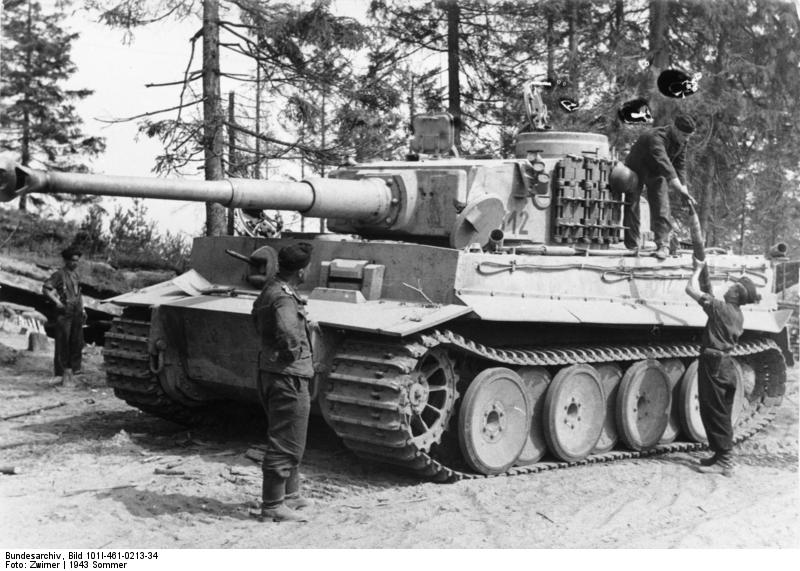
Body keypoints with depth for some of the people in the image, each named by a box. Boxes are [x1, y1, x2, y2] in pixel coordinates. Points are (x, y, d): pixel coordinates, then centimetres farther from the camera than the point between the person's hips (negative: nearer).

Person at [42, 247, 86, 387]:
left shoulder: (75, 275, 15)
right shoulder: (59, 274, -7)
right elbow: (45, 289, -13)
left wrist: (82, 308, 18)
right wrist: (56, 301, -17)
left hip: (77, 313, 7)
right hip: (64, 313, -7)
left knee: (77, 343, 8)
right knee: (62, 343, -4)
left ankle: (73, 369, 20)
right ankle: (60, 373, 0)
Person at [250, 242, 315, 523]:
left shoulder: (269, 289, 11)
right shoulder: (284, 298, -21)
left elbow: (257, 319, 27)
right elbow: (287, 333, -38)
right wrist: (293, 353, -18)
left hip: (269, 371, 11)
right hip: (288, 376, -10)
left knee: (288, 441, 21)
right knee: (285, 444, -2)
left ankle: (290, 495, 33)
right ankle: (272, 507, 4)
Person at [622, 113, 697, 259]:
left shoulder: (681, 142, -11)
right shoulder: (656, 137, -37)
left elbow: (680, 166, -5)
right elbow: (664, 164, -49)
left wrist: (684, 188, -18)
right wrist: (680, 189, -56)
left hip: (656, 174, 5)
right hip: (636, 171, -5)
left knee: (661, 209, -9)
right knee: (631, 207, -2)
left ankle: (663, 245, -11)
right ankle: (632, 246, 8)